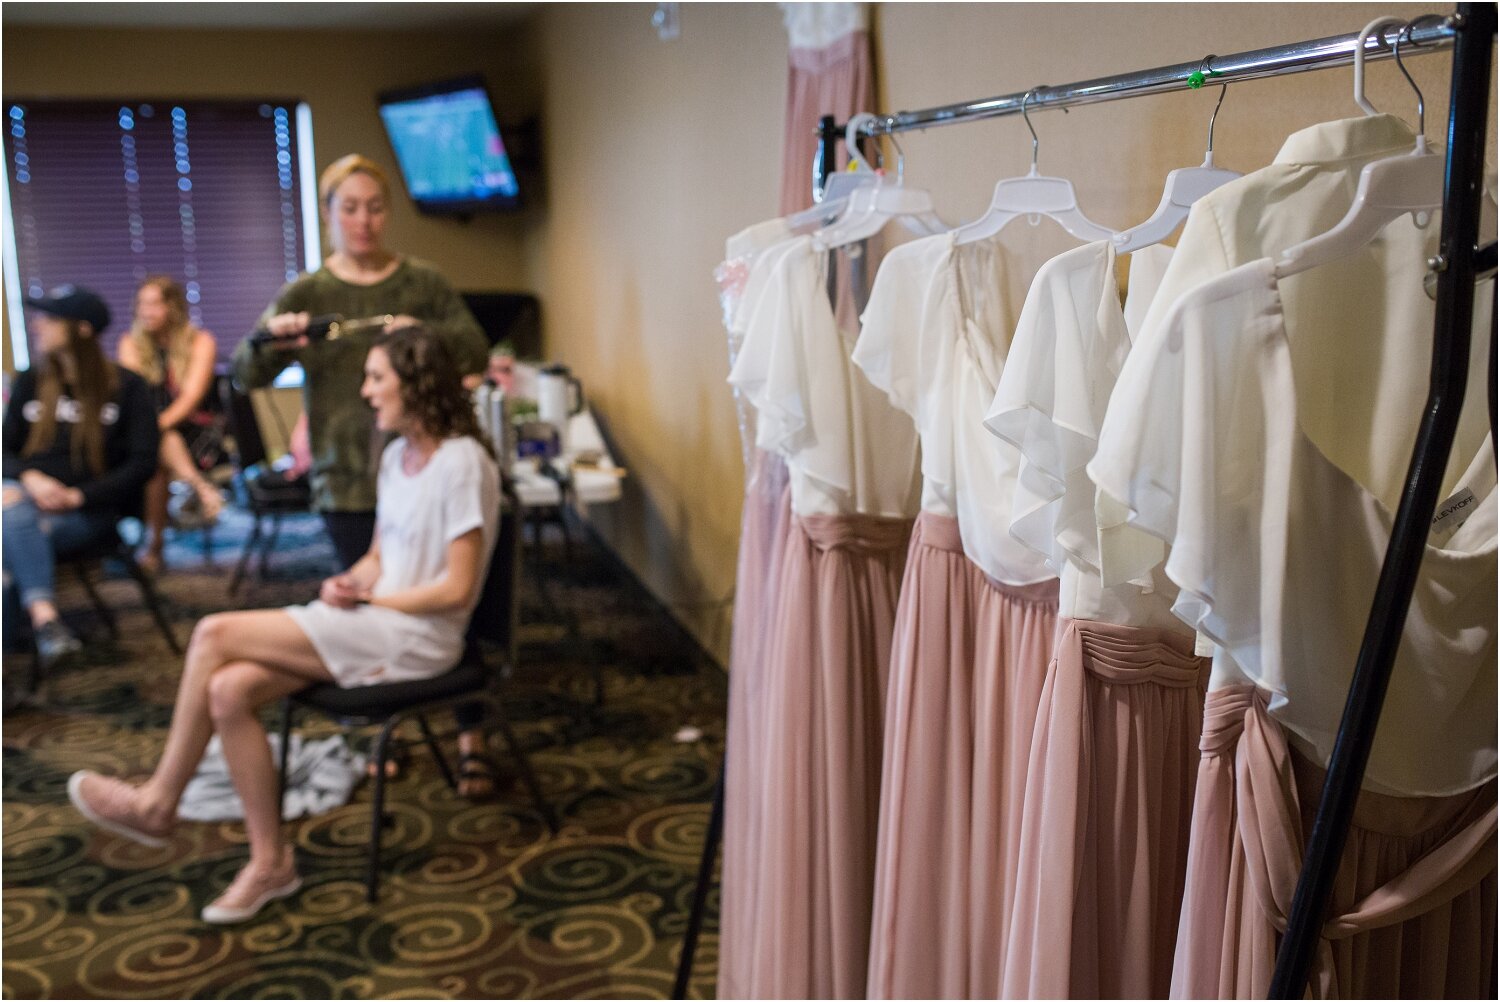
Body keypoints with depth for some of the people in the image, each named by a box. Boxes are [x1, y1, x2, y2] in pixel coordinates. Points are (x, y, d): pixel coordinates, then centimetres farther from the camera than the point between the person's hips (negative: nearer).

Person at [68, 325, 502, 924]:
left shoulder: (462, 463, -13)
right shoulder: (396, 457, 15)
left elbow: (456, 589, -15)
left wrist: (370, 599, -8)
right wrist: (350, 583, -3)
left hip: (415, 637, -8)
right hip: (372, 623, 8)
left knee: (214, 634, -15)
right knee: (228, 690, -15)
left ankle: (157, 802, 5)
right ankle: (269, 862, -4)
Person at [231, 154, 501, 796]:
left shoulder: (423, 283, 5)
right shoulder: (305, 295, 4)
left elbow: (476, 350, -5)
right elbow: (246, 374, -3)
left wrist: (421, 331, -25)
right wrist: (270, 338, -26)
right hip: (346, 482, 1)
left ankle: (470, 738, 11)